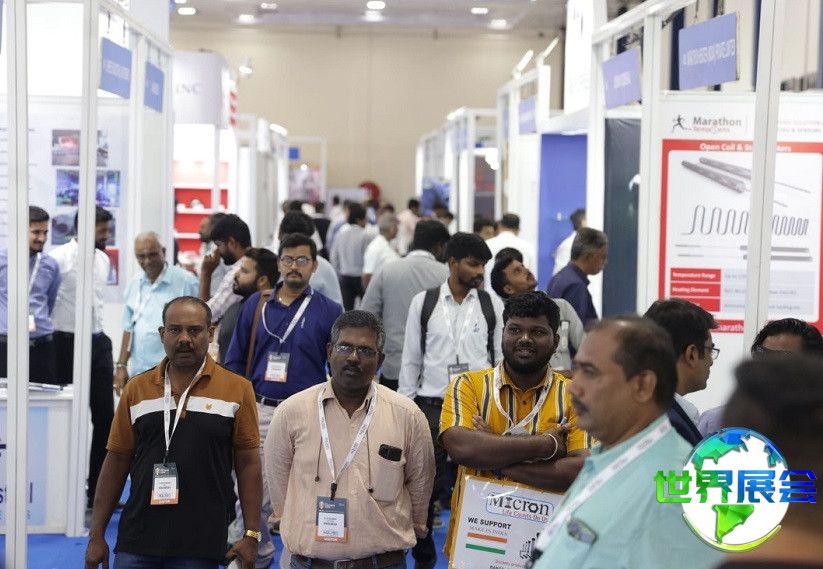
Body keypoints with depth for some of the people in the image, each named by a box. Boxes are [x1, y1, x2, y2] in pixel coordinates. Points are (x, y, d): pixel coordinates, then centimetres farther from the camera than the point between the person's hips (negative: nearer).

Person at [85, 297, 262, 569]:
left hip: (201, 546, -2)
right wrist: (96, 535, 5)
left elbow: (248, 463, 0)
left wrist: (251, 534, -5)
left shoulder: (236, 390, -1)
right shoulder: (136, 389, 5)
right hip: (137, 541, 2)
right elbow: (117, 461, 8)